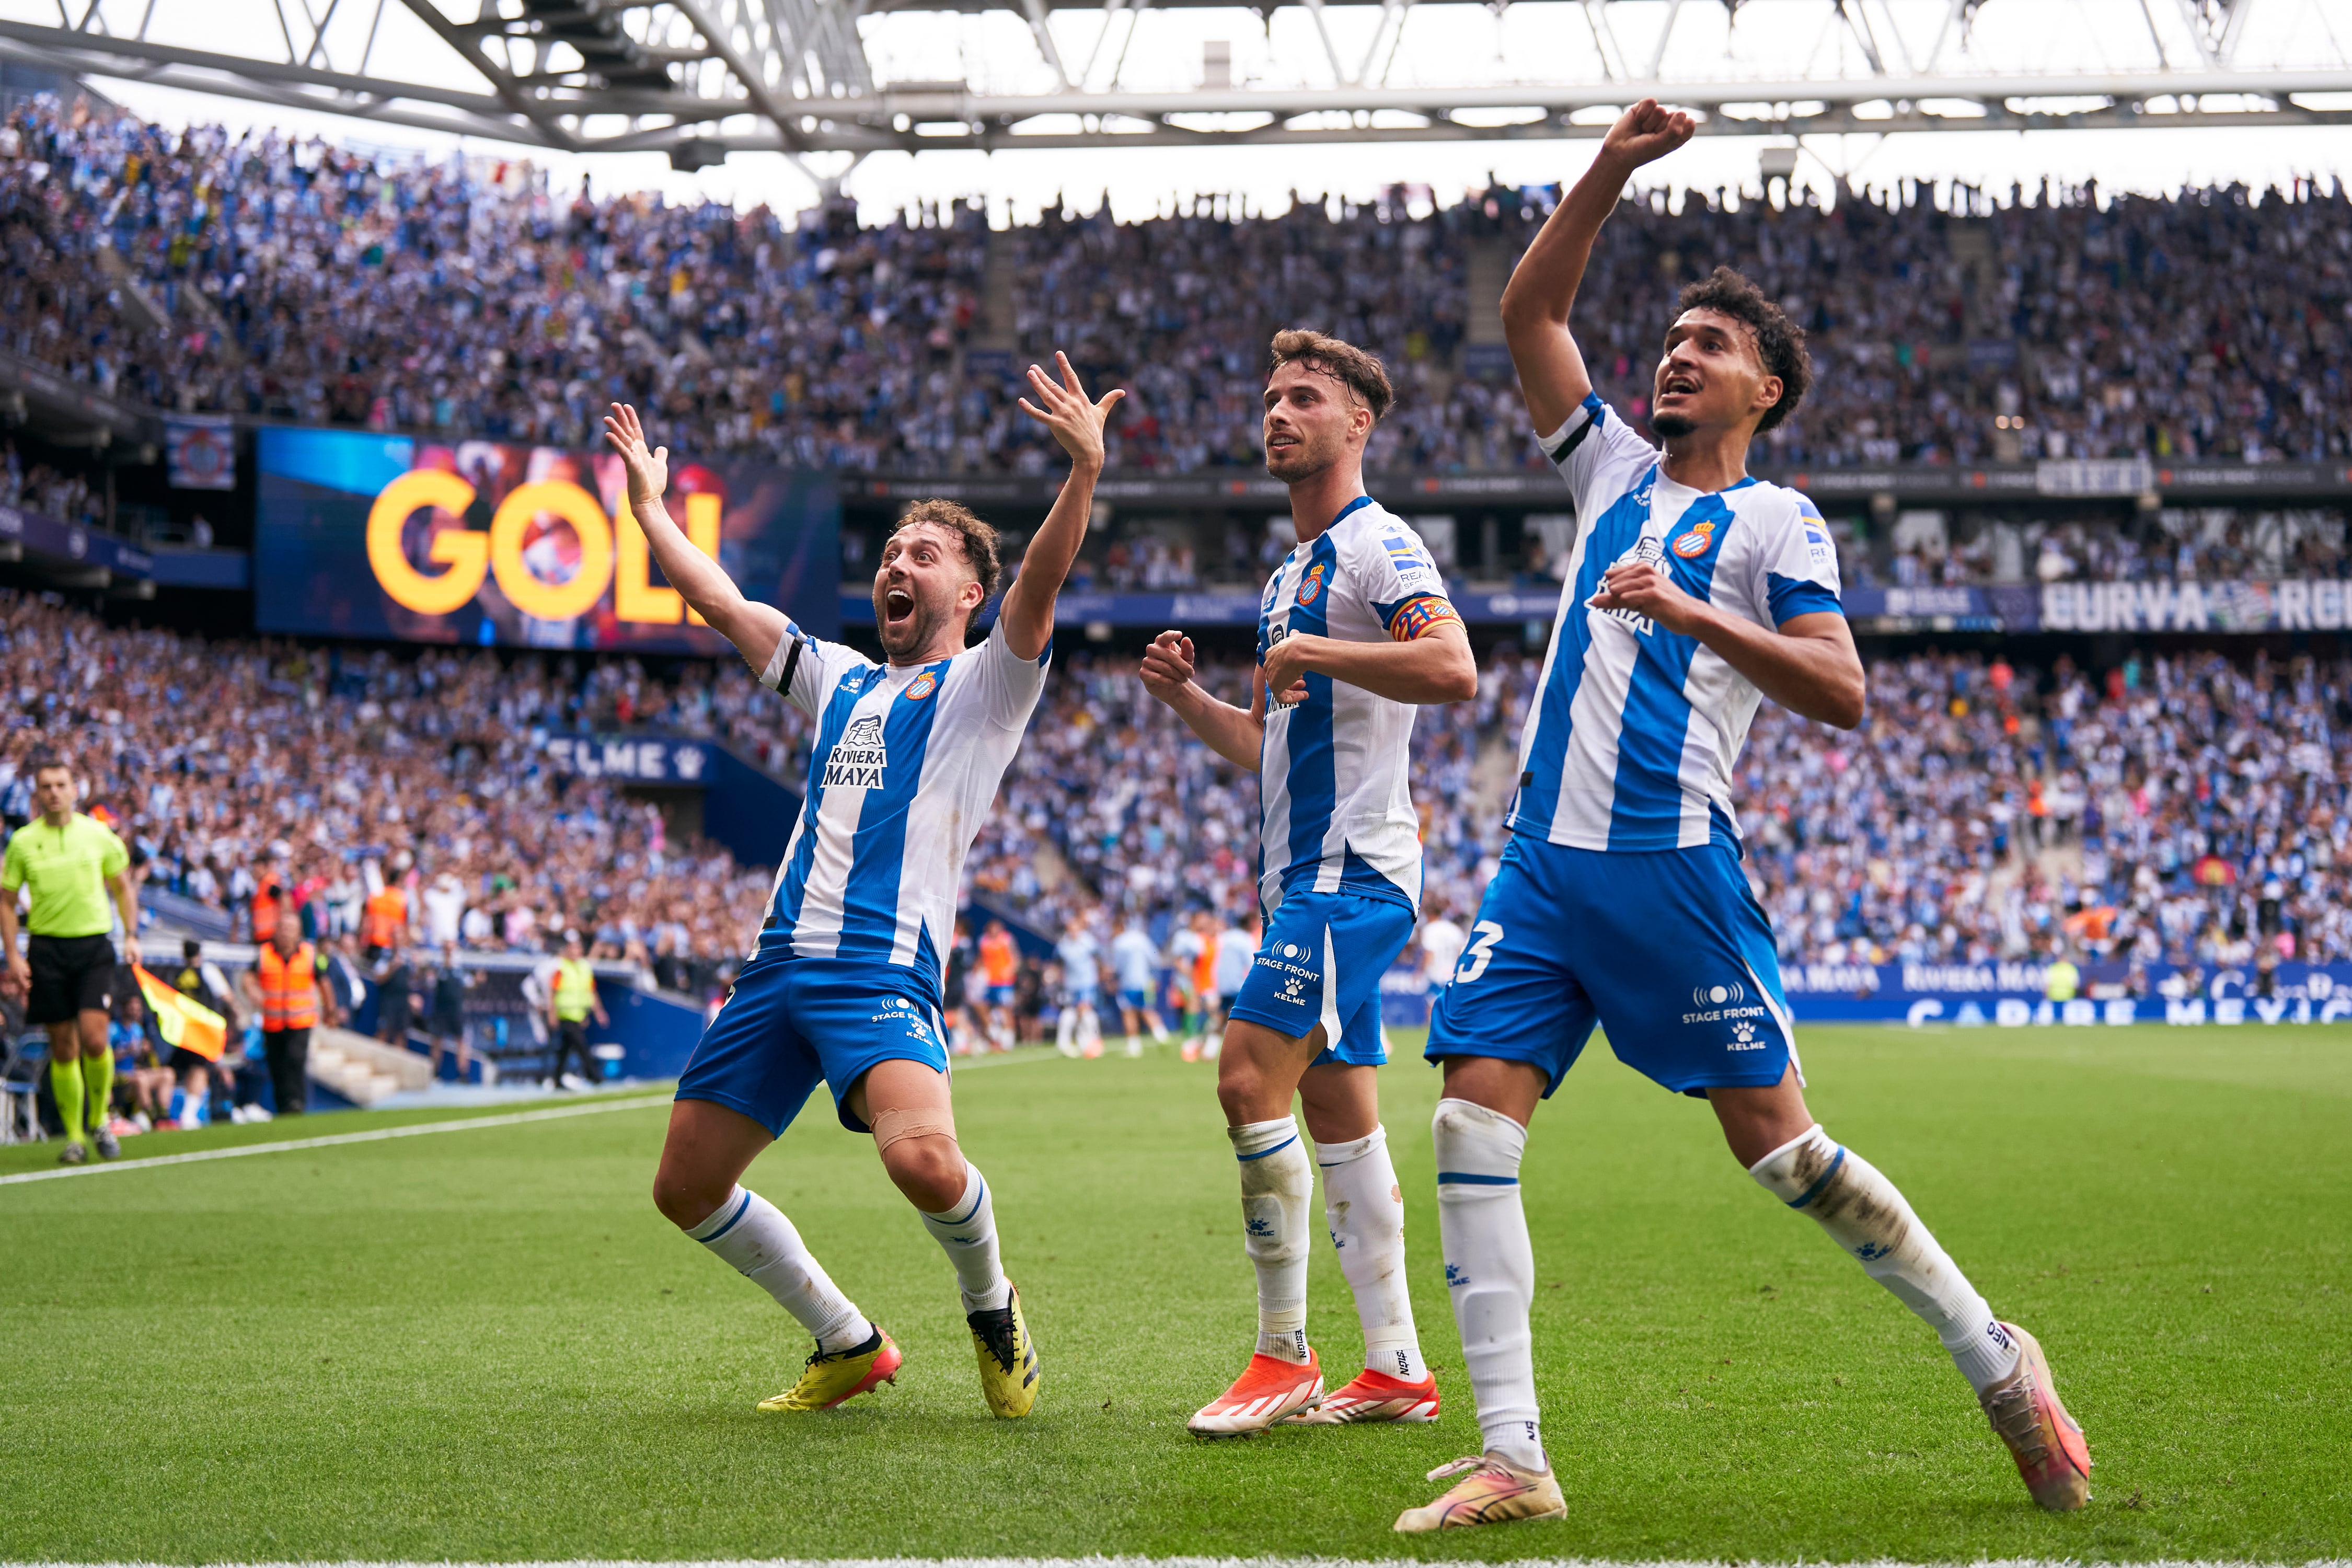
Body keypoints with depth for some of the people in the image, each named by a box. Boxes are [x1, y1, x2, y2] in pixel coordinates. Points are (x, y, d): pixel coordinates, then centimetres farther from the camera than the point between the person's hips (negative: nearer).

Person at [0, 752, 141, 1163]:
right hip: (47, 947, 0)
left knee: (93, 1039, -13)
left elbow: (122, 887, 15)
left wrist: (132, 936, 5)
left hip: (94, 945, 0)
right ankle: (74, 1136, 12)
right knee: (63, 1047, 2)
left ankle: (99, 1121, 8)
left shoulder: (98, 834, 4)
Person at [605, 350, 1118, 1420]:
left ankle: (991, 1308, 1)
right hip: (778, 964, 7)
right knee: (686, 1186, 5)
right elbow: (716, 600, 30)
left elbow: (1037, 590, -12)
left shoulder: (981, 686, 6)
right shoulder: (839, 682, 24)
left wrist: (1086, 470, -27)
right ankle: (847, 1345, 21)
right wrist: (646, 501, 34)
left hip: (883, 970, -7)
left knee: (922, 1159, -31)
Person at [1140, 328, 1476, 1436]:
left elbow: (1453, 669, -25)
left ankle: (1283, 1355, -10)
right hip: (1303, 874, 10)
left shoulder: (1378, 545, -8)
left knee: (1251, 1077, -16)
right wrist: (1186, 698, 11)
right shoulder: (1290, 575, 21)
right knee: (1336, 1112, 8)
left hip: (1353, 866, -10)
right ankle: (1396, 1368, 11)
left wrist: (1315, 652, -22)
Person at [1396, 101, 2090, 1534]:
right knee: (1472, 1121, -9)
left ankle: (1995, 1358, 13)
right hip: (1546, 863, 6)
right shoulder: (1614, 471, 19)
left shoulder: (1774, 520, 2)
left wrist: (1688, 609, -17)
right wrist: (1614, 169, 8)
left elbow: (1843, 693, -9)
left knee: (1774, 1137, -4)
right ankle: (1512, 1459, -9)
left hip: (1673, 866, -5)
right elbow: (1531, 310, 18)